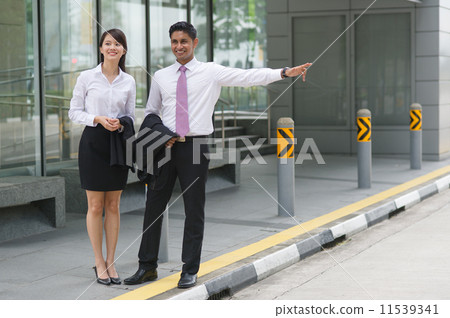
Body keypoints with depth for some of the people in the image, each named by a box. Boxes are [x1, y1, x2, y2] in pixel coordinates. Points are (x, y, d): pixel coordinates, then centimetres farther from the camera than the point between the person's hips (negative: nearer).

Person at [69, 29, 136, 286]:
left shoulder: (129, 81, 7)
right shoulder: (87, 77, -1)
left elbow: (130, 117, 12)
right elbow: (74, 112, 1)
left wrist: (121, 124, -10)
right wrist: (98, 119, -15)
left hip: (118, 143, 3)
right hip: (93, 142, -2)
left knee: (113, 206, 6)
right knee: (96, 206, 0)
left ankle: (111, 262, 14)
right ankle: (99, 263, 10)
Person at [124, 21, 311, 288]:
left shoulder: (211, 72, 0)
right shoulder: (161, 77, 9)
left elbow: (249, 77, -8)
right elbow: (151, 112, 17)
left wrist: (284, 73, -19)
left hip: (195, 147, -3)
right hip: (165, 146, 3)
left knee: (194, 211, 2)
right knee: (154, 206, 6)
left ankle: (190, 271, 13)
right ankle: (148, 267, 19)